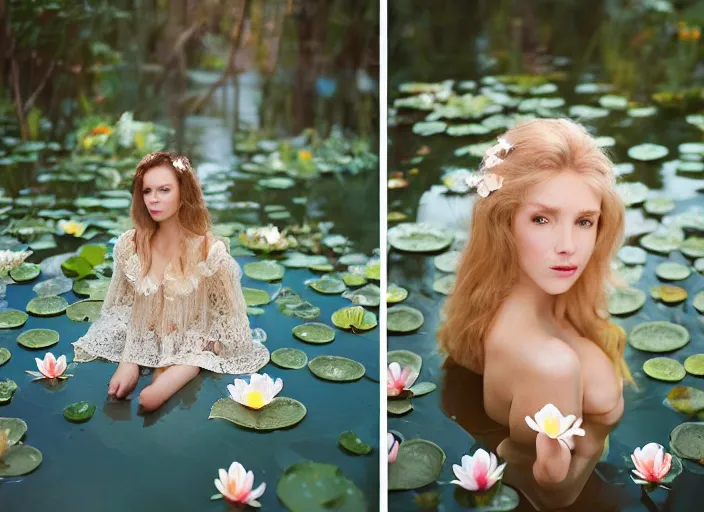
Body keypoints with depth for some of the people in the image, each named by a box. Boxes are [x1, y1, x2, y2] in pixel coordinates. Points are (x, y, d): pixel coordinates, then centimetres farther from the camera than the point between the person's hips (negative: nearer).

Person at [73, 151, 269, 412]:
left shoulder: (210, 251, -17)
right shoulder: (129, 245, -6)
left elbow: (227, 321, -11)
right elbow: (124, 308, 5)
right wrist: (128, 362, -10)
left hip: (194, 355, -5)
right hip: (142, 350, 5)